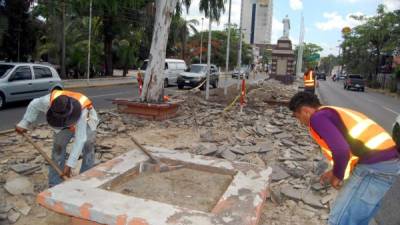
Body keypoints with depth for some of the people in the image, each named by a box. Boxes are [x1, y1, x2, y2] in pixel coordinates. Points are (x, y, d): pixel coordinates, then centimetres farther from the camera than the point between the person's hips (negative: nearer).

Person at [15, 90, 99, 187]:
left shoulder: (81, 112, -46)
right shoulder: (49, 100, -37)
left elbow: (79, 140, -46)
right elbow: (34, 106, -12)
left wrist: (69, 165, -48)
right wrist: (23, 124, -8)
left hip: (85, 122, -3)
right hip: (64, 124, 3)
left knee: (88, 145, -16)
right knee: (58, 147, -8)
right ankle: (54, 184, 2)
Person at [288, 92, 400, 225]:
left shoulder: (317, 117, -9)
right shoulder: (334, 113, 21)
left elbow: (341, 150, -23)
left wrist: (337, 176, -5)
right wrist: (336, 172, 29)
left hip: (375, 166, -10)